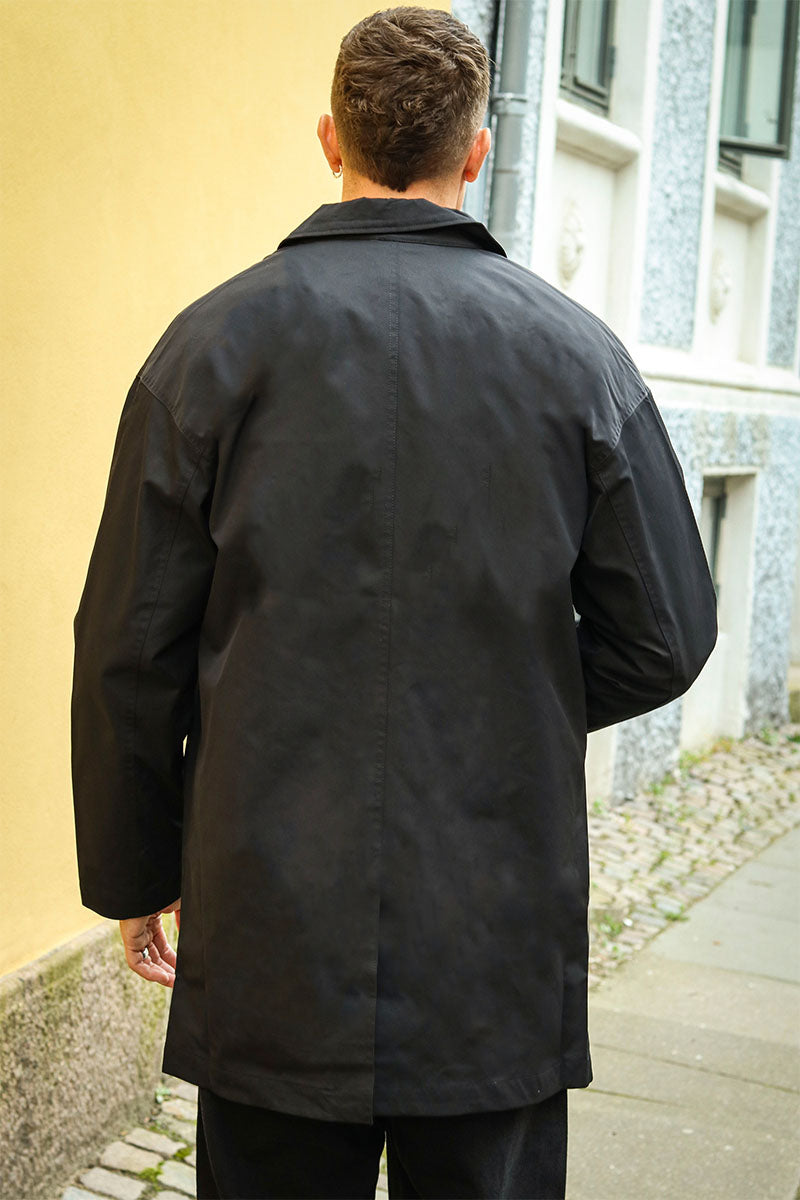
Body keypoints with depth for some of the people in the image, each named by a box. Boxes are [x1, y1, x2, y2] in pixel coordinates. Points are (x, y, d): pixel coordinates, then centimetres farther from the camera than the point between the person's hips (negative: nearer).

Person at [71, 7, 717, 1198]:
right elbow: (664, 638, 0)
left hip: (272, 944, 0)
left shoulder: (213, 342, -4)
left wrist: (134, 874, 10)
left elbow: (130, 654, -3)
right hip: (505, 953, 1)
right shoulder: (579, 353, -2)